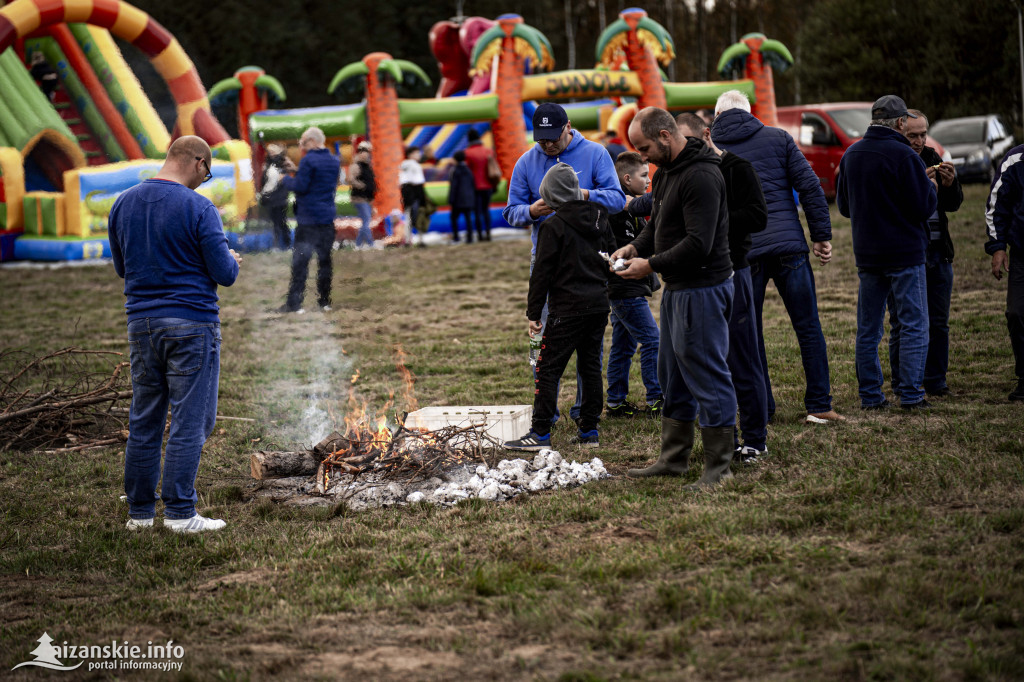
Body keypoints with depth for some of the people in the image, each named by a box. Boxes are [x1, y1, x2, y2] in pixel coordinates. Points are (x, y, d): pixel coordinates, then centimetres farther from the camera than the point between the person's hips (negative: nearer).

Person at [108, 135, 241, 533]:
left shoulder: (123, 205, 6)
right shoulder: (198, 209, -12)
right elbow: (224, 274, -10)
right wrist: (232, 262, 12)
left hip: (141, 324, 6)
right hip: (191, 324, -6)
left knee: (143, 421, 11)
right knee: (189, 422, 0)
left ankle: (139, 511, 16)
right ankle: (180, 512, 0)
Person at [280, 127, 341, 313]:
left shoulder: (308, 160, -13)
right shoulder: (335, 161, 11)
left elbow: (300, 186, -15)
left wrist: (286, 180, 4)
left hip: (308, 218, -7)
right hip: (328, 218, 7)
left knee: (300, 260, -5)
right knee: (325, 259, 11)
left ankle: (294, 303, -7)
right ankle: (324, 300, 13)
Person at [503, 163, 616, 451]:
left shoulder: (554, 226, -11)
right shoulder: (600, 219, 8)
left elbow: (542, 273, -10)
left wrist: (533, 313, -5)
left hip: (567, 309, -7)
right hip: (599, 305, 7)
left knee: (548, 369, -2)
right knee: (591, 367, 12)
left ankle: (540, 433, -4)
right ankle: (589, 430, 15)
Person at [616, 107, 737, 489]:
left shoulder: (701, 176, -20)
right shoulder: (666, 171, 13)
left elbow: (698, 243, -25)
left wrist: (651, 265, -19)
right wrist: (636, 247, 4)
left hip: (703, 289, -11)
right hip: (676, 288, 11)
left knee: (707, 377, -5)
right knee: (673, 376, 17)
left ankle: (718, 467, 2)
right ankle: (674, 459, 27)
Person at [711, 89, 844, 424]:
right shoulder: (778, 138, 8)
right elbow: (810, 186, 2)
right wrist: (822, 235, 6)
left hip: (741, 252, 0)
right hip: (789, 244, 0)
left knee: (748, 334, 10)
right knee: (808, 327, 7)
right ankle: (819, 405, 7)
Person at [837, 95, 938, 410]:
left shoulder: (850, 155, 7)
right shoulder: (903, 155, -14)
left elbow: (843, 205, 16)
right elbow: (924, 206, -14)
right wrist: (930, 186, 6)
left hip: (866, 254, 6)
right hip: (904, 253, -6)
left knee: (868, 328, 10)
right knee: (913, 324, 1)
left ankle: (870, 395, 11)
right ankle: (911, 394, -3)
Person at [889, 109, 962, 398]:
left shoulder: (932, 159, 11)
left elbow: (953, 204, 11)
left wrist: (950, 184, -9)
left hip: (937, 252, 5)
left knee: (938, 322, 8)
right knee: (902, 324, -1)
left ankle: (935, 382, 18)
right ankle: (902, 385, 9)